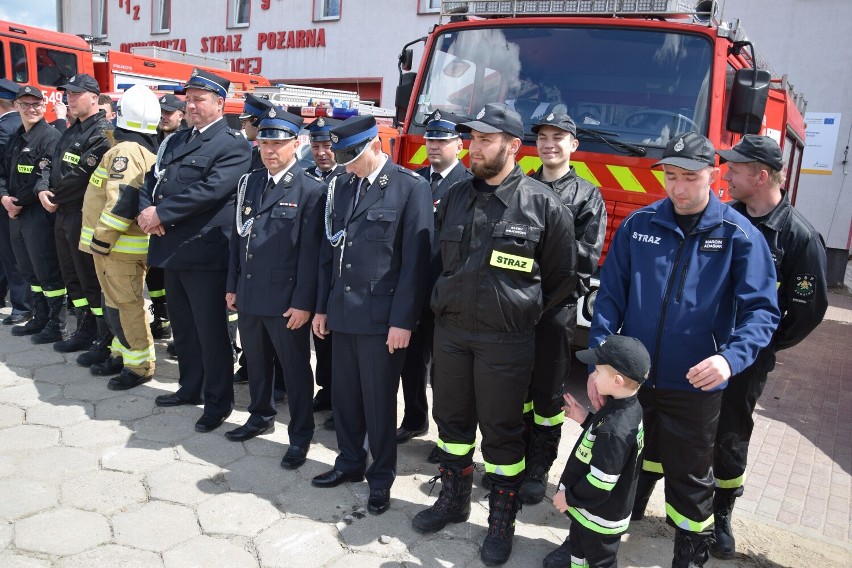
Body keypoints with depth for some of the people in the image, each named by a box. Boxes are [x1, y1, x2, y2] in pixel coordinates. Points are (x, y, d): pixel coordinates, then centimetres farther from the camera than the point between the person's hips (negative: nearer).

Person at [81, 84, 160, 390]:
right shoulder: (149, 152, 11)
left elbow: (121, 201, -27)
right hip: (129, 244, 10)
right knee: (116, 302, 21)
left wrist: (101, 238, -22)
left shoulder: (125, 151, -18)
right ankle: (120, 352, 34)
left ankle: (140, 365, 8)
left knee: (124, 305, -1)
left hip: (118, 246, -10)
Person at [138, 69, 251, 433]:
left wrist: (160, 214, -18)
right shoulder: (177, 140, 18)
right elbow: (152, 178, 16)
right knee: (183, 326, 18)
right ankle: (190, 388, 35)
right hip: (172, 249, 8)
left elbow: (210, 191, -21)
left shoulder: (233, 146, -9)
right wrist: (146, 209, -6)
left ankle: (219, 401, 15)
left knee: (210, 330, 1)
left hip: (204, 252, -8)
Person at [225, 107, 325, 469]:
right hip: (249, 294, 6)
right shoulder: (249, 183, 9)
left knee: (295, 367, 7)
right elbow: (238, 236, 13)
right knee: (255, 360, 20)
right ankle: (261, 416, 40)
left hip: (286, 300, -6)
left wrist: (303, 303, -16)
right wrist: (233, 285, 12)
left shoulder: (311, 191, -11)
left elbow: (311, 252, -14)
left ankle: (300, 434, 22)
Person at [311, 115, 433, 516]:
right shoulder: (341, 186, 11)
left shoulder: (410, 187, -9)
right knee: (344, 396, 16)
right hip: (342, 313, 6)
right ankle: (350, 462, 36)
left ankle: (381, 478, 25)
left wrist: (403, 320, -14)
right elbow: (330, 250, 14)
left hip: (382, 318, -6)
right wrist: (322, 306, 13)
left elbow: (415, 260, -12)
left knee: (379, 401, 7)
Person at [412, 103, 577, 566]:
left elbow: (563, 277, -1)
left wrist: (522, 314, 4)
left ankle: (502, 521, 26)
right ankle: (453, 499, 38)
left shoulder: (543, 205, -10)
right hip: (450, 331, 5)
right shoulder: (455, 197, 6)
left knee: (501, 432, 7)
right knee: (452, 419, 17)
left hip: (505, 340, -5)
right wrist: (446, 303, 15)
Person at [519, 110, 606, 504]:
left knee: (548, 392, 7)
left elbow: (586, 255, -8)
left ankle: (539, 469, 22)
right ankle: (514, 458, 29)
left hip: (557, 306, -3)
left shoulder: (587, 196, 2)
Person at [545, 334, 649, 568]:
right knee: (578, 538, 33)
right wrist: (587, 419, -2)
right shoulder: (629, 407, -9)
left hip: (600, 517, -9)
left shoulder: (614, 430, -38)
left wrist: (570, 498, -16)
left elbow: (600, 482, -30)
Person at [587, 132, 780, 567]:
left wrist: (731, 357, -29)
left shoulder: (739, 236, -8)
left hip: (694, 387, -2)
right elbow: (610, 297, -2)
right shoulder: (638, 225, -2)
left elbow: (761, 310, -10)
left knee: (689, 480, 13)